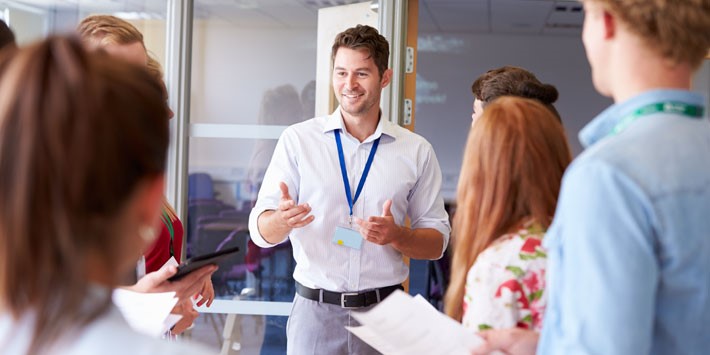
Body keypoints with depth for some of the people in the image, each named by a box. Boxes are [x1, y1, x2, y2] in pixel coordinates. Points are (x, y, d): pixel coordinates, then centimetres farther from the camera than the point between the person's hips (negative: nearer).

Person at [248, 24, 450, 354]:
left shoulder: (416, 151, 3)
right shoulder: (298, 139, 0)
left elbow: (437, 241, 6)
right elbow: (261, 232, -2)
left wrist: (397, 236, -15)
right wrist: (283, 220, -24)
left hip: (385, 312, 1)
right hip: (315, 311, 0)